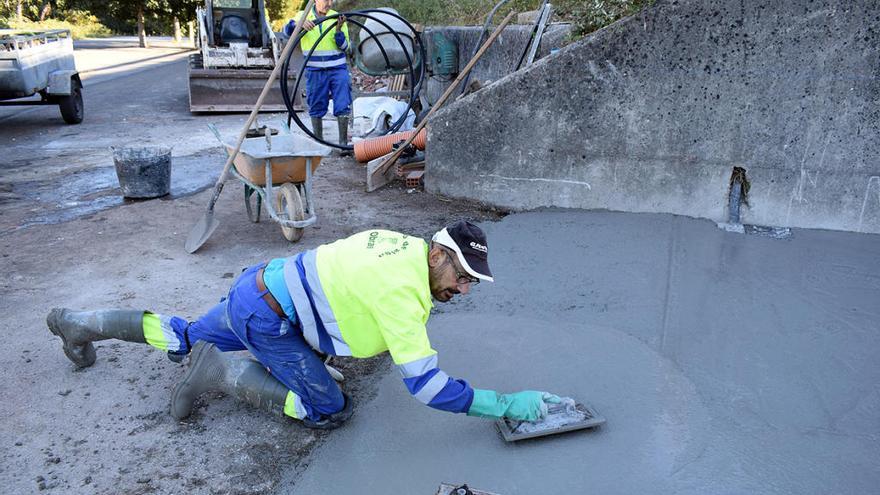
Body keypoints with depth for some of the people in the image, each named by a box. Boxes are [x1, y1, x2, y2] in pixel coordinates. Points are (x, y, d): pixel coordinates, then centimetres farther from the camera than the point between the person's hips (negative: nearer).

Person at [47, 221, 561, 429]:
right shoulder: (403, 292, -27)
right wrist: (509, 404, -24)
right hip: (268, 317, -9)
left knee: (187, 338, 30)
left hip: (258, 285, 9)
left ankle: (82, 322, 42)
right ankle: (225, 372, -5)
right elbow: (426, 383, -28)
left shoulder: (404, 243, 0)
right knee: (330, 410, -12)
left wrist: (401, 339, 22)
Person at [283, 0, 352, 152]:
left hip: (338, 69, 0)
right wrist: (300, 24, -32)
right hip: (315, 71, 0)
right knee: (316, 109, 7)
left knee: (342, 107, -5)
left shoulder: (337, 17, 3)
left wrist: (338, 30, -18)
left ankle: (343, 143, 4)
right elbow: (287, 30, -12)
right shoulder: (303, 15, 3)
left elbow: (344, 47, 0)